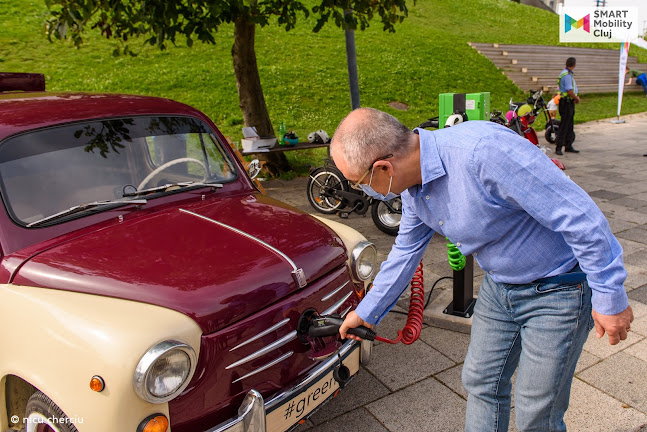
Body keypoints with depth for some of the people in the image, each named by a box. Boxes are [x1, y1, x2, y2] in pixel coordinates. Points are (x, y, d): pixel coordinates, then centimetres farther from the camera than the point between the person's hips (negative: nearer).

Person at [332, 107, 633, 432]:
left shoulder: (482, 150, -36)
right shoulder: (412, 184, -7)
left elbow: (580, 215, -29)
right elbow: (406, 251, 9)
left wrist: (610, 296, -19)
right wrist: (367, 312, 18)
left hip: (556, 290, -7)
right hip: (499, 286, 7)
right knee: (481, 383, 18)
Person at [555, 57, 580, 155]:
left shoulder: (568, 74, 16)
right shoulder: (566, 75, -17)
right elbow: (570, 91, -22)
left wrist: (575, 97, 8)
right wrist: (576, 98, -7)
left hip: (569, 102, 10)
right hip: (566, 102, -10)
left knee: (569, 125, 13)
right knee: (564, 125, -9)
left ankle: (568, 145, 19)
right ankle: (558, 147, -7)